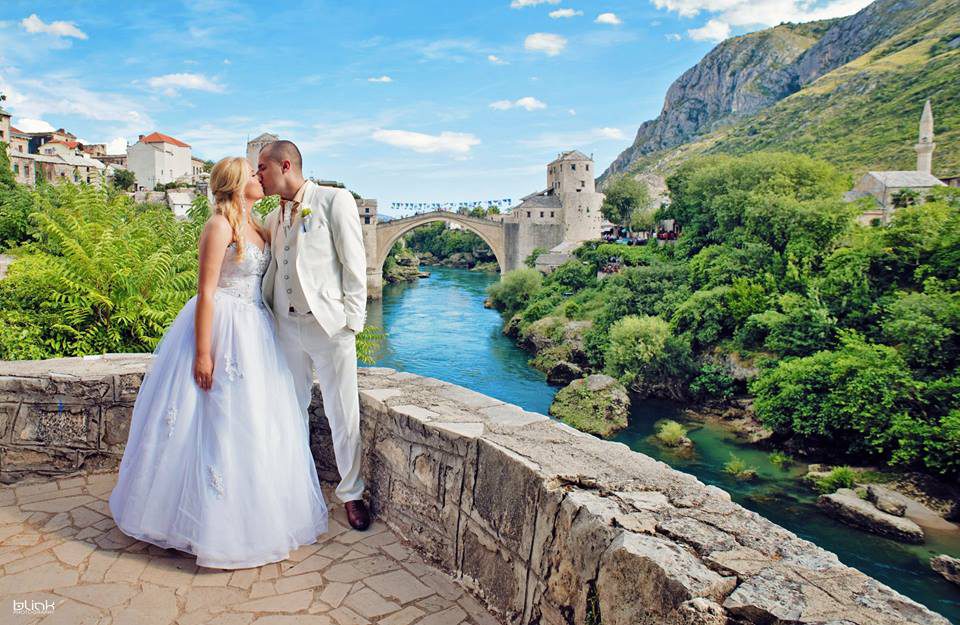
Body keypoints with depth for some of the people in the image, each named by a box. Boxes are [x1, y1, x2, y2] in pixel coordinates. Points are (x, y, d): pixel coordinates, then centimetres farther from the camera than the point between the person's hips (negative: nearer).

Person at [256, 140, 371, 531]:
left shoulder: (335, 200, -5)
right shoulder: (273, 218, 14)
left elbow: (354, 263, -8)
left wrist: (352, 319, -11)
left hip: (329, 324, -6)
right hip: (287, 325, 6)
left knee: (343, 414, 2)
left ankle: (351, 493, 19)